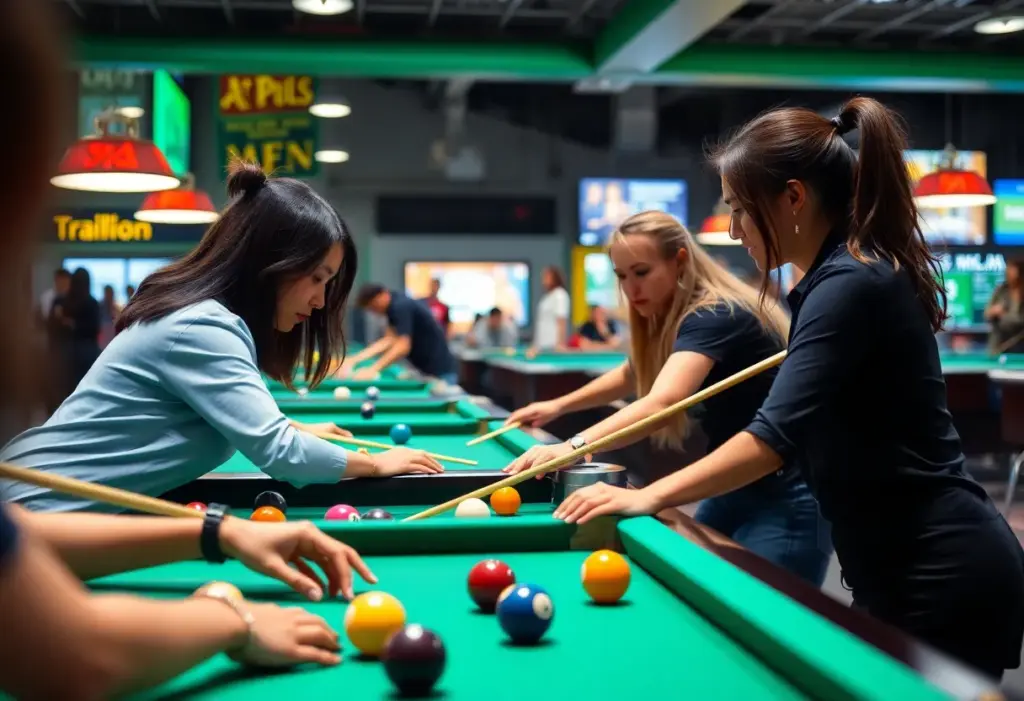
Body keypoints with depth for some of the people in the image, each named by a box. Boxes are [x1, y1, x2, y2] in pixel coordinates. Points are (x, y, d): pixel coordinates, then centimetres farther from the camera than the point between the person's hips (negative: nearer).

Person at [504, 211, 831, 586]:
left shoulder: (715, 317, -24)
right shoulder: (671, 319, 6)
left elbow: (663, 403, -42)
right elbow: (632, 376, 26)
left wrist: (574, 446, -54)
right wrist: (558, 405, 16)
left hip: (786, 498, -10)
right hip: (734, 488, 10)